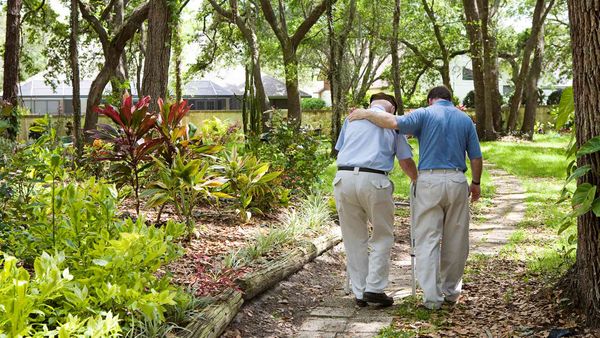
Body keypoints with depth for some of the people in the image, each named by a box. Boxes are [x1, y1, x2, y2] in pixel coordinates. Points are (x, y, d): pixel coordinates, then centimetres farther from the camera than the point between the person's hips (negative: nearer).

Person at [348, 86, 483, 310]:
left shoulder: (425, 114, 1)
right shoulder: (465, 119, 12)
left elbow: (394, 123, -17)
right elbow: (476, 157, 9)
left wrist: (367, 114, -4)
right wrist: (476, 183, 22)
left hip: (429, 180, -3)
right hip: (457, 181, 3)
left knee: (427, 239, 1)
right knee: (455, 240, 13)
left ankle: (432, 296, -4)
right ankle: (451, 291, 24)